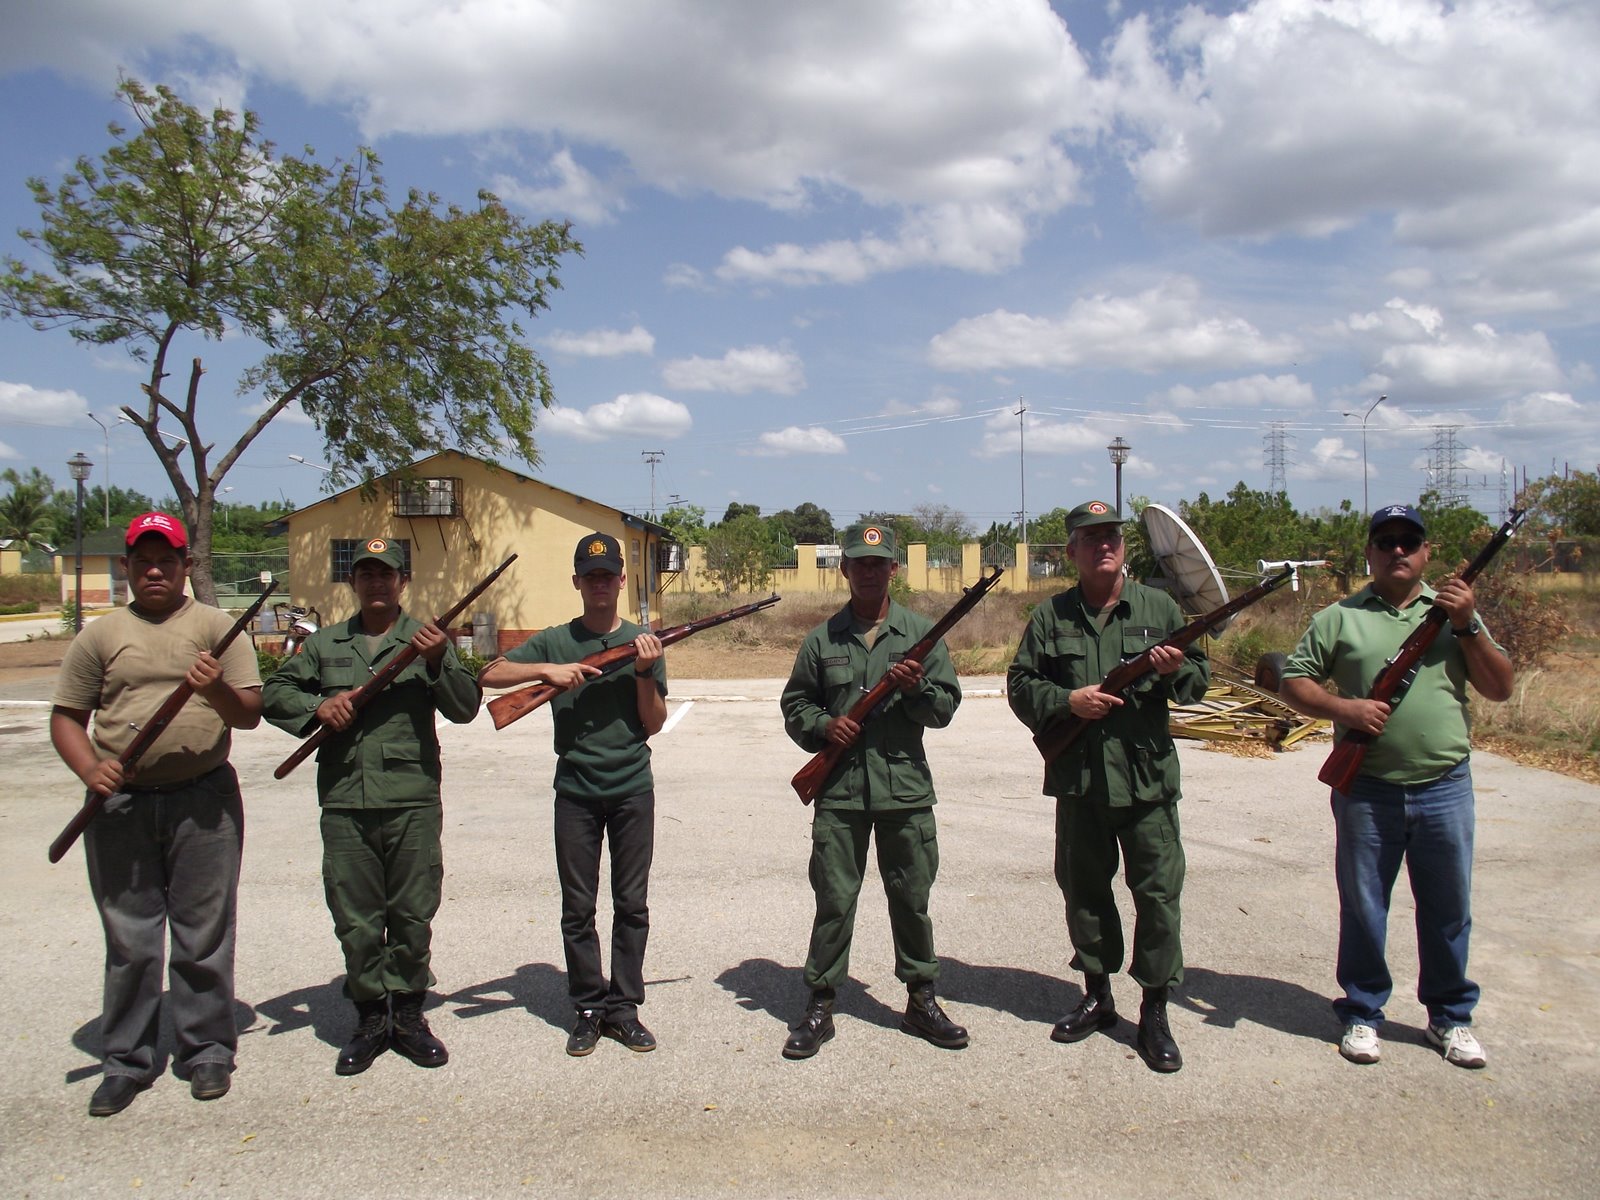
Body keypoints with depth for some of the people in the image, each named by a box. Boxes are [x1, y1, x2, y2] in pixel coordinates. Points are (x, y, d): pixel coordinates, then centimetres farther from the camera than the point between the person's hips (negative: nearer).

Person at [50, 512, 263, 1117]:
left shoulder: (217, 628, 6)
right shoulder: (99, 635, 10)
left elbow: (250, 714, 1)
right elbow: (66, 717, 10)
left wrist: (218, 690, -21)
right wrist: (91, 770, -9)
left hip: (204, 801, -1)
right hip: (120, 804, 1)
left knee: (204, 935, 5)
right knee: (128, 939, 8)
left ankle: (207, 1050, 19)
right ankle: (126, 1061, 21)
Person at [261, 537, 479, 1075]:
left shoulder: (428, 641, 6)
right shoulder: (325, 644, 15)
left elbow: (465, 708, -2)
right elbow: (275, 693, 16)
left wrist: (438, 664, -20)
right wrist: (317, 707, -4)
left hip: (412, 803, -2)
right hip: (344, 804, 2)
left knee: (413, 915, 4)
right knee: (355, 919, 6)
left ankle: (408, 1014, 18)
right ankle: (370, 1018, 19)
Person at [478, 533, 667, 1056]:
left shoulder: (643, 642, 4)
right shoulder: (555, 641, 3)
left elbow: (654, 724, 2)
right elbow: (489, 675, -5)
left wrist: (644, 673, -13)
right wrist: (546, 670, -17)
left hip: (632, 790, 0)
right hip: (575, 791, 0)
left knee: (632, 904, 5)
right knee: (578, 908, 6)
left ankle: (624, 1007, 16)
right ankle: (590, 1008, 18)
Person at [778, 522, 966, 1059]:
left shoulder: (921, 633, 5)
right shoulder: (822, 638, 6)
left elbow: (946, 707, 4)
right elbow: (794, 704, 11)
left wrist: (916, 688, -15)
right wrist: (823, 726, -8)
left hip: (906, 790, 0)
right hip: (839, 792, 0)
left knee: (912, 898, 9)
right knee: (833, 900, 4)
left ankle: (921, 1000, 25)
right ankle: (820, 1005, 17)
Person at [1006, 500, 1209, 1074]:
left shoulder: (1159, 607, 5)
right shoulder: (1051, 616, 5)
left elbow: (1200, 678, 9)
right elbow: (1020, 685, 5)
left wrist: (1175, 670, -13)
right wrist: (1066, 700, -12)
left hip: (1148, 776, -1)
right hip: (1078, 779, 1)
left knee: (1158, 892, -1)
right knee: (1084, 891, 12)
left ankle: (1155, 1012, 12)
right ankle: (1097, 995, 30)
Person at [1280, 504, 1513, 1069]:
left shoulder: (1454, 611, 9)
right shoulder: (1340, 617, 3)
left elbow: (1500, 688, 3)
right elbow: (1294, 681, 2)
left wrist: (1468, 626, -9)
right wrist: (1345, 709, -15)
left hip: (1445, 787, 2)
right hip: (1367, 791, -1)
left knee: (1448, 908, 12)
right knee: (1362, 906, 8)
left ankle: (1450, 1016, 30)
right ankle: (1361, 1013, 24)